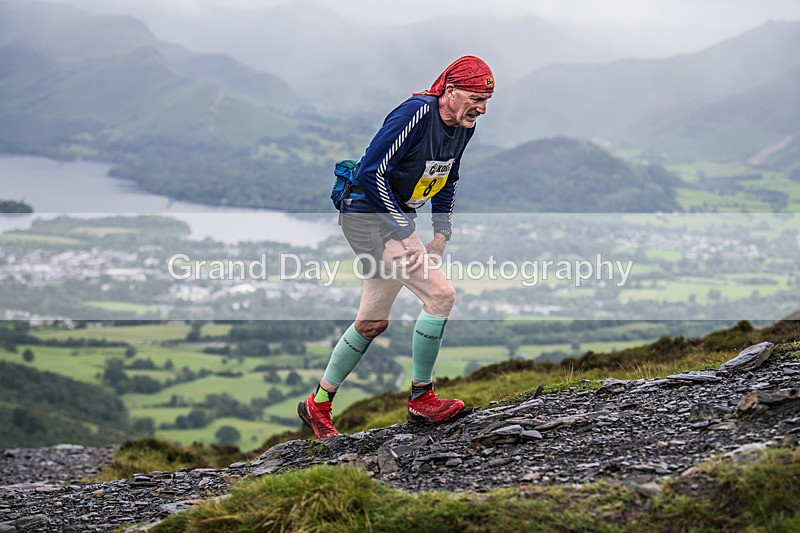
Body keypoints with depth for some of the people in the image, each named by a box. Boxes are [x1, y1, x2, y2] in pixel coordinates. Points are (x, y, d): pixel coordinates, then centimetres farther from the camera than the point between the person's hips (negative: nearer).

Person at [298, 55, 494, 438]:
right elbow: (370, 172, -25)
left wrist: (442, 234, 7)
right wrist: (405, 232, -22)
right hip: (369, 214, -10)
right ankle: (421, 399, -4)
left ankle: (317, 406, 28)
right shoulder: (416, 113, -23)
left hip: (396, 219, 10)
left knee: (374, 322, 15)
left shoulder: (463, 126, 4)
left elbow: (447, 181, 20)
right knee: (440, 294, -17)